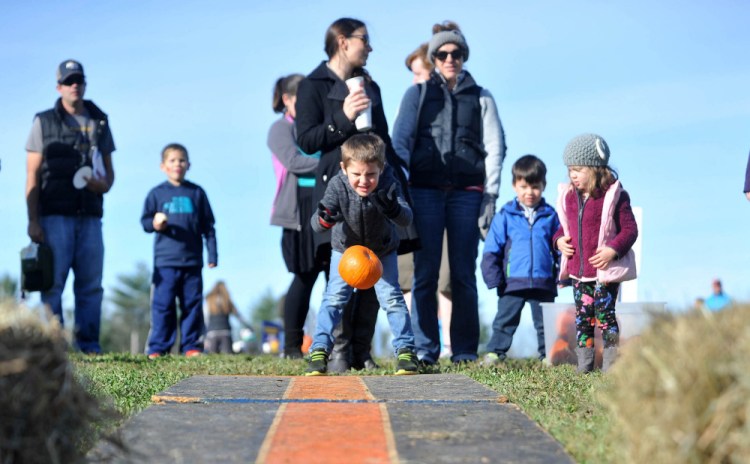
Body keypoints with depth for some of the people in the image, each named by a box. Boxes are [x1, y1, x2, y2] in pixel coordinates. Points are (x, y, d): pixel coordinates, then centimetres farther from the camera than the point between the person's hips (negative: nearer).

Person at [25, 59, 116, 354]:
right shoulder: (44, 122, 6)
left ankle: (89, 345, 6)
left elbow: (109, 170, 21)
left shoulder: (100, 123, 16)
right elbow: (32, 176, 1)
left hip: (90, 217, 3)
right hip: (55, 216, -3)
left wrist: (105, 184, -4)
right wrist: (33, 221, -7)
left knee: (91, 284, 1)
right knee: (53, 282, -6)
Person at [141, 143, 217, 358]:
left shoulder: (197, 193, 11)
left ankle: (191, 346, 8)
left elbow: (208, 225, 13)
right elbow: (145, 220, 9)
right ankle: (158, 348, 0)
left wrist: (212, 254, 7)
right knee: (162, 304, -4)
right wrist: (154, 224, -14)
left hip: (192, 261, 2)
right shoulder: (157, 193, 8)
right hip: (165, 261, -1)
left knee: (192, 304, 2)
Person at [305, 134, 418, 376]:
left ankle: (406, 350, 5)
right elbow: (316, 223, -37)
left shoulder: (389, 186, -31)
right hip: (345, 248, 0)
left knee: (390, 296, -7)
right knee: (334, 297, -9)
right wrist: (324, 219, -61)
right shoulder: (337, 186, -32)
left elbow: (406, 219, -42)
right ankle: (319, 351, -3)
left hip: (382, 250, 0)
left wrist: (394, 209, -64)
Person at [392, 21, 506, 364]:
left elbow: (494, 148, 9)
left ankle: (465, 353, 3)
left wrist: (490, 196, -1)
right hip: (425, 190, 0)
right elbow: (400, 141, 6)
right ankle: (424, 350, -1)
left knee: (464, 275, -1)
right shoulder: (418, 94, 13)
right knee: (425, 274, -4)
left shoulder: (481, 98, 15)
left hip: (467, 191, 0)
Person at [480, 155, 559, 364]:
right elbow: (492, 249, 0)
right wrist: (494, 278, -6)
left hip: (544, 283, 1)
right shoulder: (505, 216, 0)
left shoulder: (550, 216, 5)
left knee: (545, 322, 10)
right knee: (505, 321, 4)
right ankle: (495, 352, 11)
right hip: (512, 283, -1)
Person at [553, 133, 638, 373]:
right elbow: (564, 226, 19)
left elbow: (630, 229, -9)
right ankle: (584, 360, 17)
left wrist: (613, 249, -22)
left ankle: (611, 359, 8)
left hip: (606, 271, -6)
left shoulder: (614, 196, -10)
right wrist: (559, 240, -2)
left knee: (605, 314, -2)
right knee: (582, 315, 10)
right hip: (578, 271, 6)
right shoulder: (569, 197, 7)